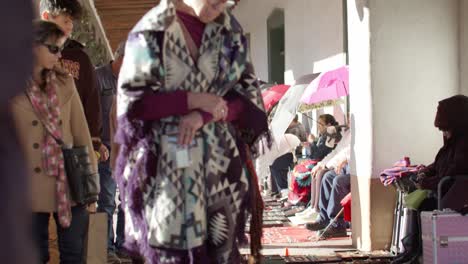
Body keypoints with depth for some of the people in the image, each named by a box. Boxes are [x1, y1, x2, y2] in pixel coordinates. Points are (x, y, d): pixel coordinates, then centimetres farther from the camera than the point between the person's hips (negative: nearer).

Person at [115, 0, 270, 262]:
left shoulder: (229, 31, 6)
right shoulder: (151, 33, -4)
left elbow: (249, 94, 5)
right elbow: (131, 101, -5)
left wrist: (204, 115, -13)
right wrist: (192, 100, -15)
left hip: (219, 163, 3)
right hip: (166, 164, -3)